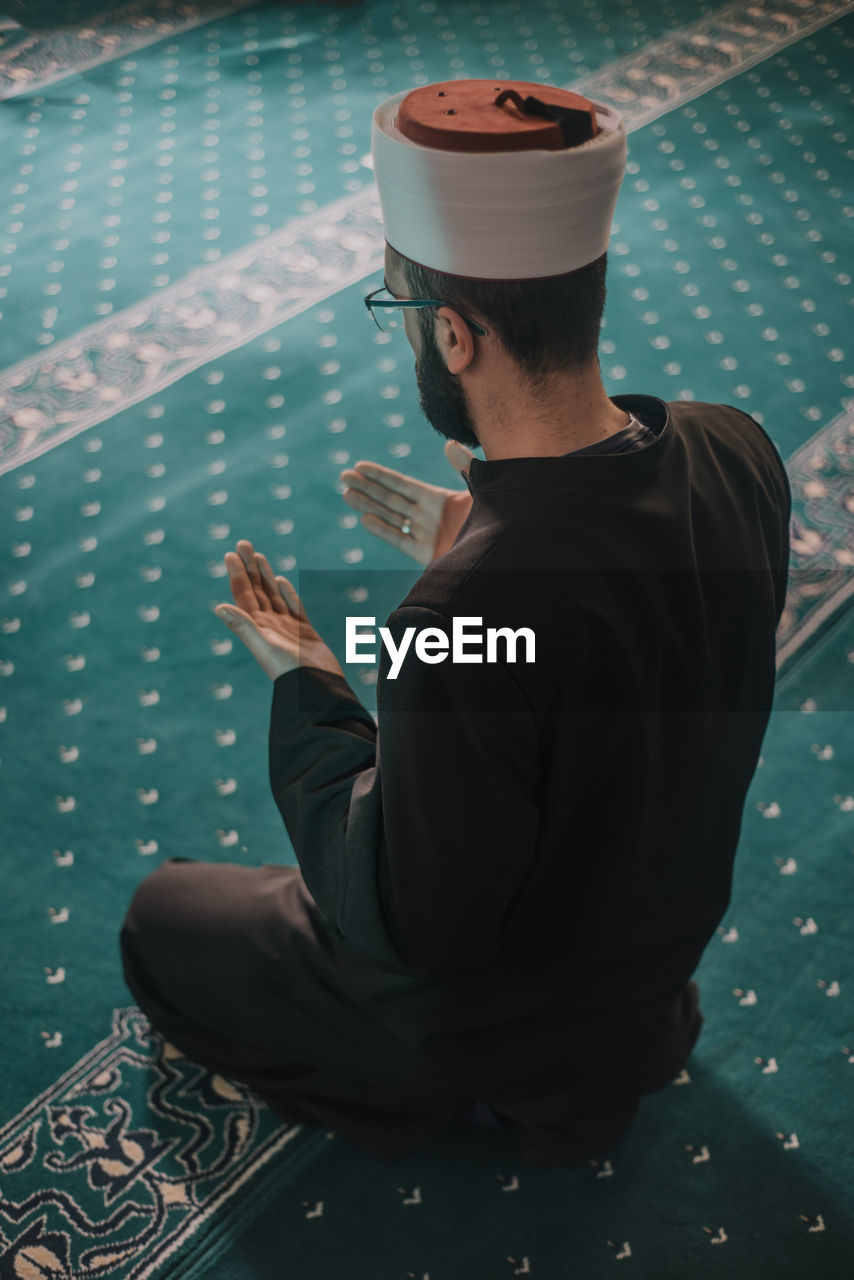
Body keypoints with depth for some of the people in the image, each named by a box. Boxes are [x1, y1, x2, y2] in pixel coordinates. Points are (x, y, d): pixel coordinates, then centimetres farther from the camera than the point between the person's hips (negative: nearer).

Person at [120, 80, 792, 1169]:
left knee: (160, 916, 16)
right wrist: (483, 546, 0)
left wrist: (304, 688, -19)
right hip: (669, 926, 7)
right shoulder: (735, 453, -20)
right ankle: (626, 1038, 25)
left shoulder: (463, 628, -43)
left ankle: (480, 1100, 13)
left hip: (499, 1012, -7)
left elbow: (412, 933, -28)